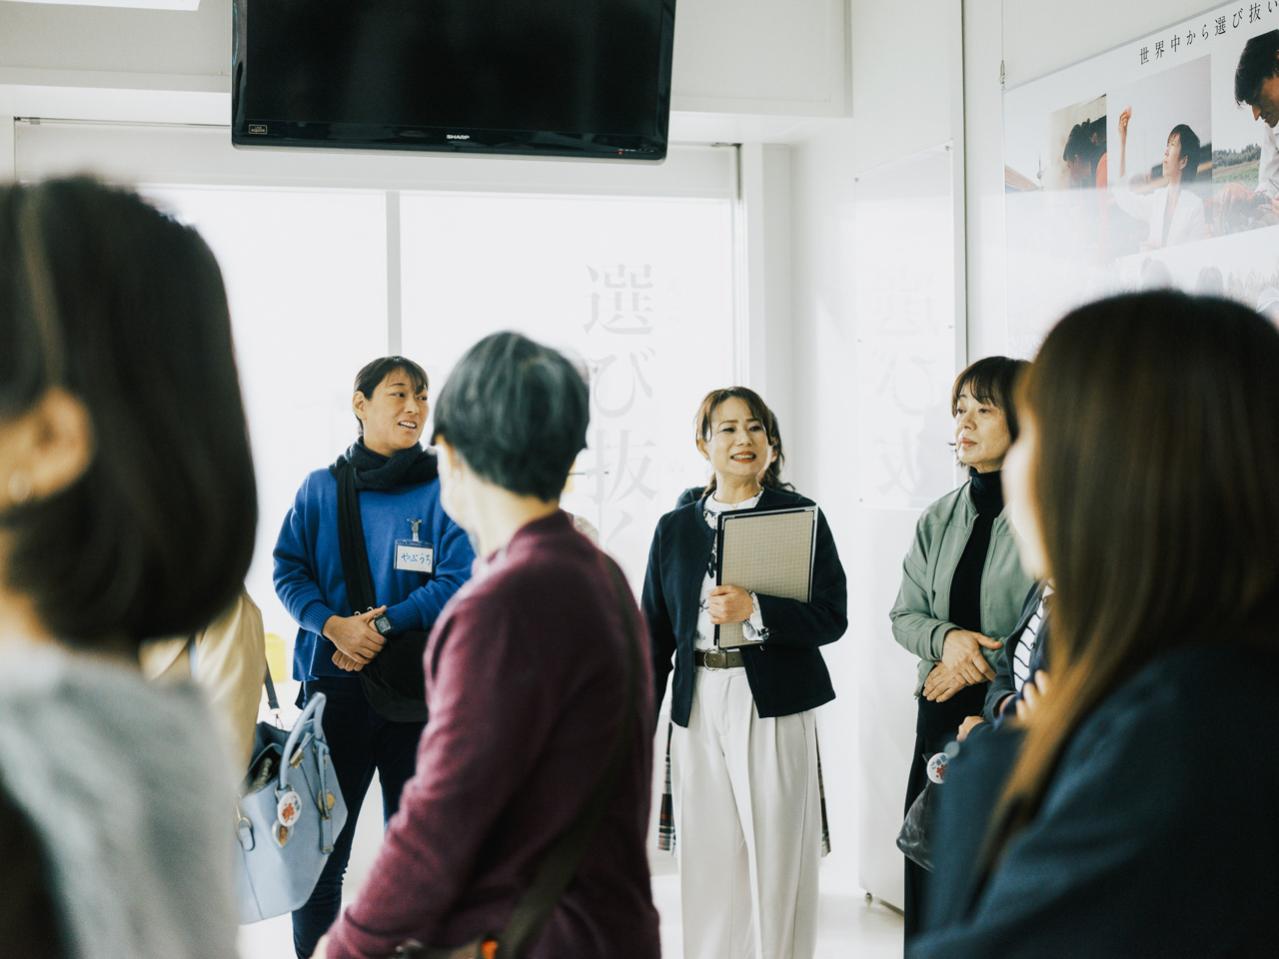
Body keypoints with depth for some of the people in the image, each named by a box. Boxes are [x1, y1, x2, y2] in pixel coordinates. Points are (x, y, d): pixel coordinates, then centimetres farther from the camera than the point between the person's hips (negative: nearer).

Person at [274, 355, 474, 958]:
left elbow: (460, 580, -8)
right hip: (333, 685, 1)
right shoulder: (321, 488, 6)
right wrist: (334, 625, -15)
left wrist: (382, 626, -16)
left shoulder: (442, 490, 0)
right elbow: (288, 570, 3)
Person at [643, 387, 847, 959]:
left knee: (776, 862, 0)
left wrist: (754, 610, -18)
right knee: (708, 863, 5)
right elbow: (655, 634, 12)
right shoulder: (675, 528, 11)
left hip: (774, 706, -3)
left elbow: (832, 618, -3)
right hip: (698, 706, 3)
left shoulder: (801, 516, 2)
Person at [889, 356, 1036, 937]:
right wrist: (946, 639, -8)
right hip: (943, 716, 6)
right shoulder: (939, 519, 11)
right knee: (932, 873, 8)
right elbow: (904, 616, 13)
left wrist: (984, 661, -10)